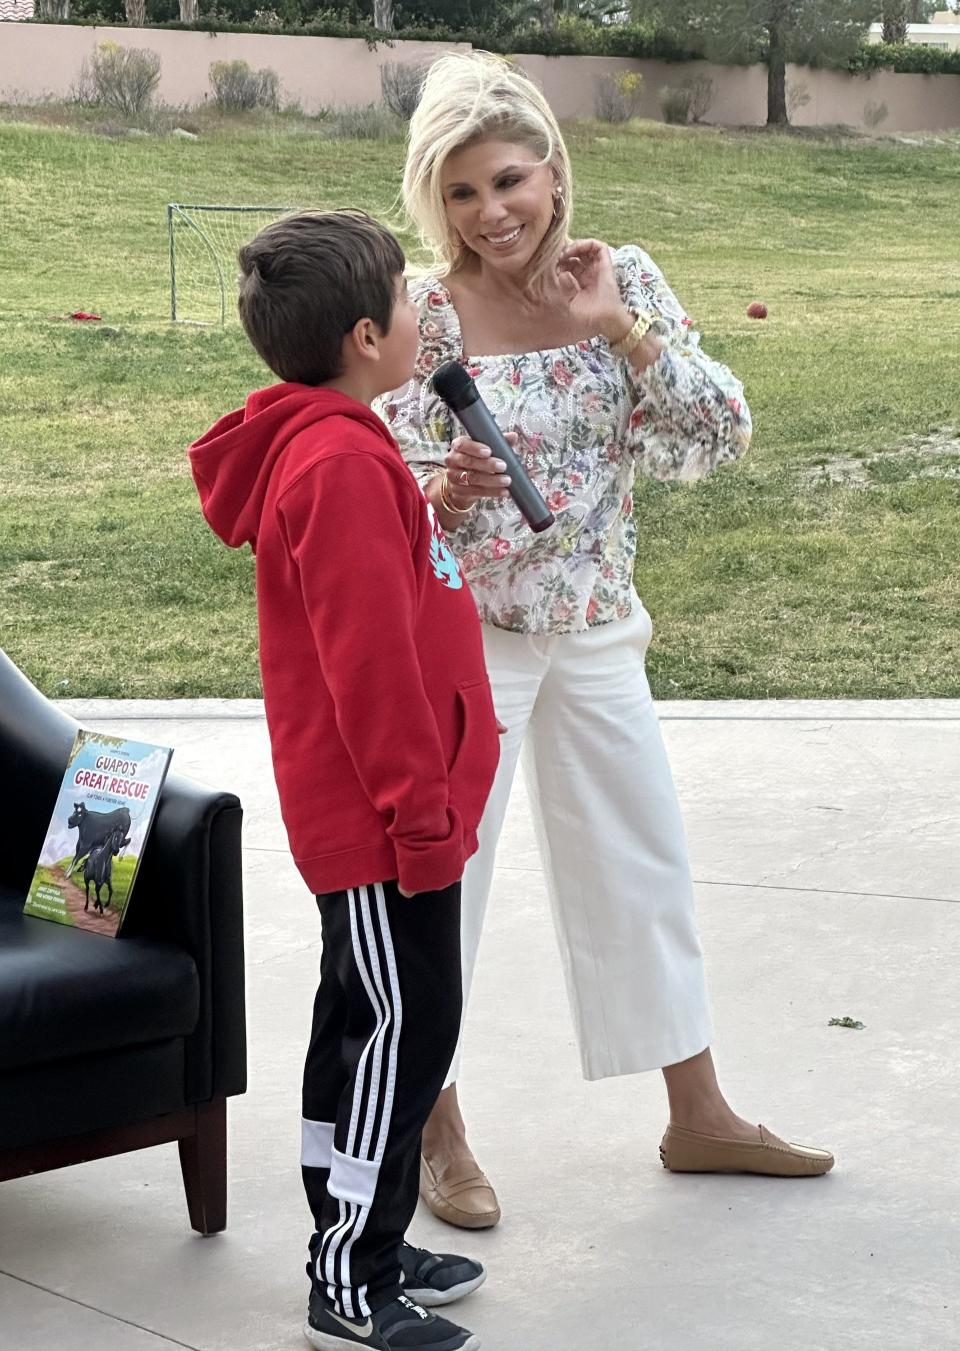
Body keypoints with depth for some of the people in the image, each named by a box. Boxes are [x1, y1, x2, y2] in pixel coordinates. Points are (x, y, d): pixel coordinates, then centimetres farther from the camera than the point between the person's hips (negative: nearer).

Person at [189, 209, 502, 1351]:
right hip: (383, 819, -10)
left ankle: (359, 1250, 29)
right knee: (402, 1031, -2)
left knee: (365, 1026, 17)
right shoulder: (344, 465, -21)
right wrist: (422, 810, -20)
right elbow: (370, 660, -23)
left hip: (363, 816, 10)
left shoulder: (317, 447, 12)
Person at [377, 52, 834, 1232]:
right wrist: (442, 493, -33)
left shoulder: (625, 284, -3)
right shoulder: (424, 314, -13)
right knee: (438, 879, 5)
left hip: (596, 630, 4)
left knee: (642, 862, 14)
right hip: (461, 633, -4)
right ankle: (436, 1134, 24)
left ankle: (699, 1117, 30)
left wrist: (618, 327, -16)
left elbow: (721, 438, -8)